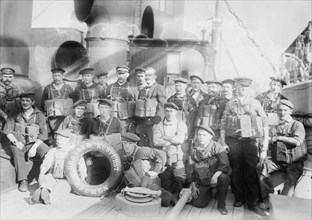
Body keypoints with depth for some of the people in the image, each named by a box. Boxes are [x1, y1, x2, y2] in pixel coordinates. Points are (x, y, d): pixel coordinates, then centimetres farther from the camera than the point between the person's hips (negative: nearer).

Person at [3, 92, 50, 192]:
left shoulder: (39, 115, 3)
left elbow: (43, 135, -1)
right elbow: (8, 131, 2)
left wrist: (34, 147, -16)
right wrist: (16, 142, -17)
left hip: (35, 142, 0)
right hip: (19, 143, 0)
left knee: (48, 152, -30)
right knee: (17, 152, -34)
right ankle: (23, 180, -32)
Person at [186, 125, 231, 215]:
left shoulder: (217, 147, -11)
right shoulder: (194, 150, 1)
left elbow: (224, 164, -23)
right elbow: (190, 169, 6)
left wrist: (215, 176, -37)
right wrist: (193, 186, 3)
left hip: (216, 177, -3)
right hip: (202, 182, 3)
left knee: (223, 177, -36)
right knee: (197, 203, -11)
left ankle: (221, 205, -12)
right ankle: (209, 193, 25)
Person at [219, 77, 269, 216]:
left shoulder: (255, 103, 6)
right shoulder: (230, 104, 9)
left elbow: (265, 124, 3)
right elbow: (223, 124, 8)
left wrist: (264, 147, -4)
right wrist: (223, 142, -2)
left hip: (250, 141, -1)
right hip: (233, 141, 1)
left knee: (251, 172, 0)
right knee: (236, 172, 6)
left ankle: (253, 202, 12)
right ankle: (239, 198, 22)